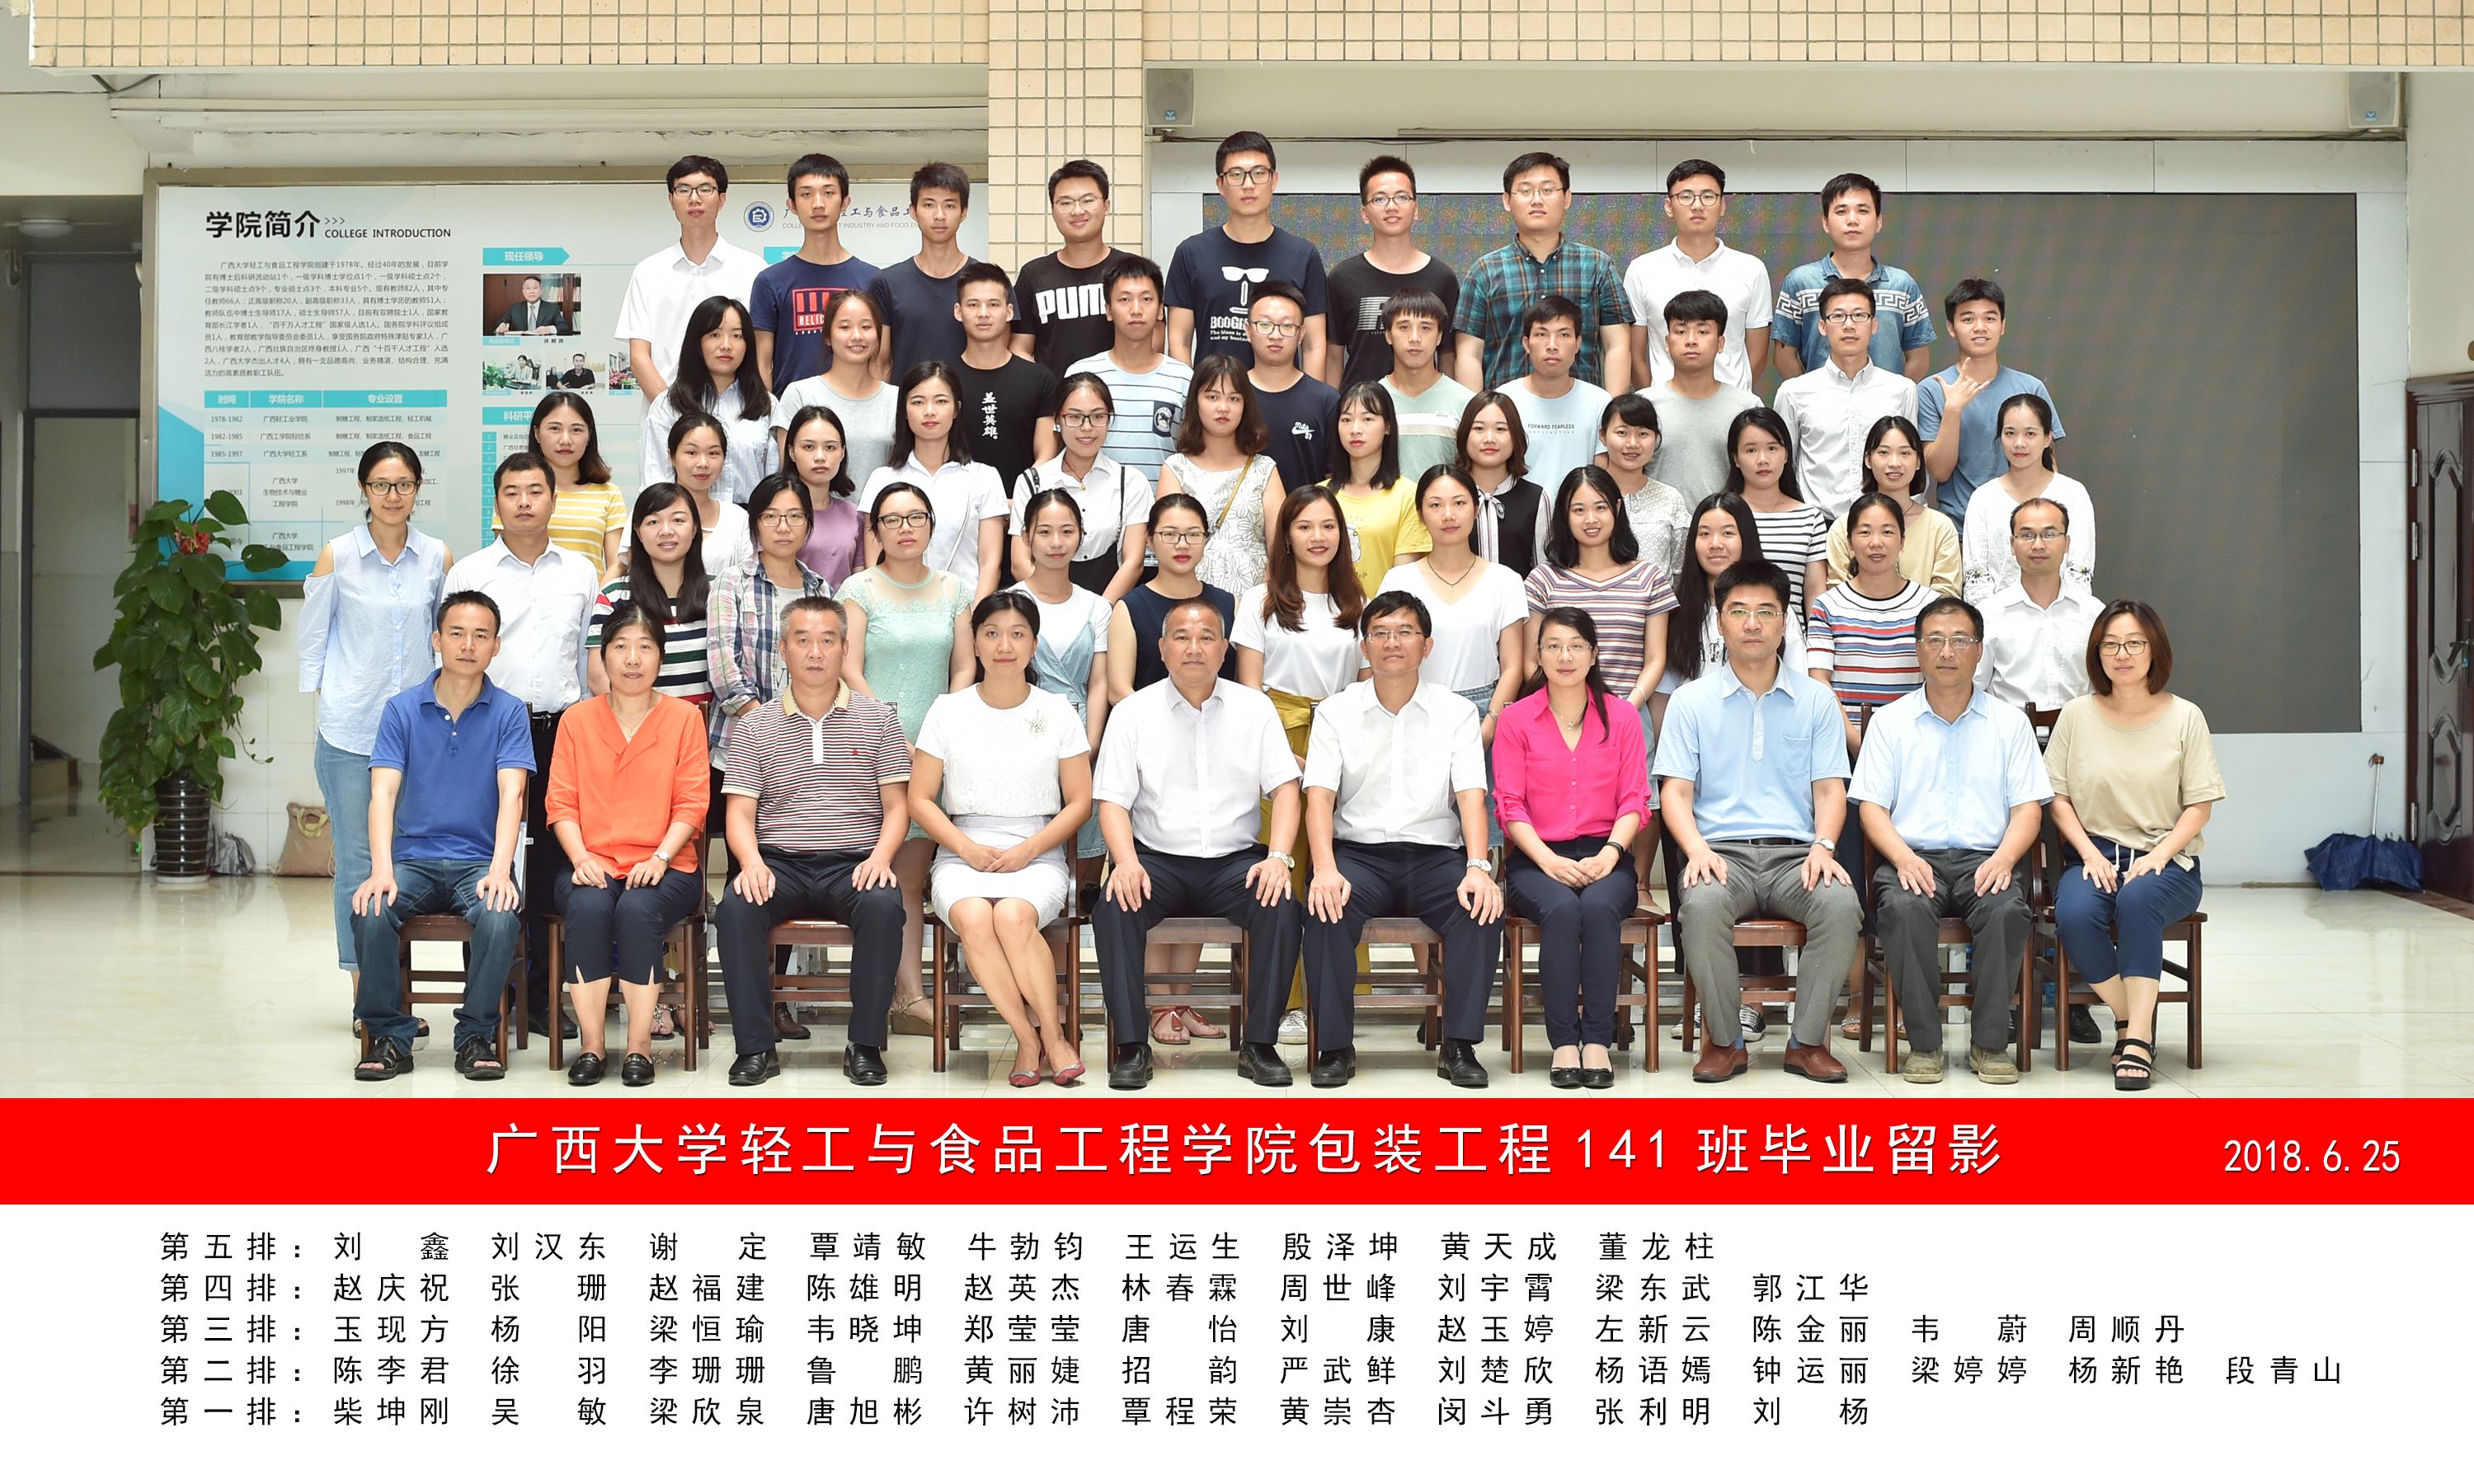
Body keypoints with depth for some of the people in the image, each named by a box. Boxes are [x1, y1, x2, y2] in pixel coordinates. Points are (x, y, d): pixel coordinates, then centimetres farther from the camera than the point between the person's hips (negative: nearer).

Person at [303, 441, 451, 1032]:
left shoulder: (437, 557, 5)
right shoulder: (337, 557, -1)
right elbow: (313, 644, 5)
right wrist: (311, 725, 0)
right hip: (350, 731, -2)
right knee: (358, 862, 0)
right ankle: (364, 996, 7)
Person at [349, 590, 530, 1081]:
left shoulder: (508, 712, 2)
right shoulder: (401, 709, 5)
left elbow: (512, 795, -9)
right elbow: (383, 793, -5)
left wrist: (499, 871, -25)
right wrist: (381, 870, -22)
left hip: (479, 861, -1)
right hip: (413, 858, 1)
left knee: (501, 919, -33)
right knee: (369, 914, -29)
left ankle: (476, 1036, -11)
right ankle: (389, 1037, -10)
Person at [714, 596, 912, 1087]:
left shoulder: (877, 718, 11)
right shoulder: (756, 726, 11)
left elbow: (897, 805, 7)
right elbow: (740, 812, 6)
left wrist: (880, 855, -13)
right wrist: (752, 863, -15)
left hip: (853, 863, -1)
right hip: (779, 863, 1)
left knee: (883, 905, -34)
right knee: (736, 907, -31)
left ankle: (866, 1045, -22)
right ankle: (756, 1046, -22)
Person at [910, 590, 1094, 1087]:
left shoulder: (1058, 713, 8)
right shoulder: (948, 711, 9)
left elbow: (1079, 803, 7)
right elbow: (920, 800, 7)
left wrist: (1026, 851, -8)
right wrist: (968, 849, -9)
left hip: (1037, 855, -1)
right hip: (961, 854, 1)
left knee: (1013, 915, -35)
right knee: (972, 917, -34)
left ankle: (1051, 1033, -18)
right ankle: (1029, 1038, -22)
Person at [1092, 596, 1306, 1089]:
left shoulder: (1254, 708, 8)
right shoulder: (1133, 712, 5)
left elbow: (1284, 787, 3)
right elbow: (1113, 801, 0)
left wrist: (1279, 857, -14)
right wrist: (1127, 863, -19)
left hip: (1236, 859, 1)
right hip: (1158, 859, -1)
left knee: (1283, 909, -29)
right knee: (1114, 909, -31)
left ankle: (1259, 1045, -17)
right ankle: (1131, 1047, -22)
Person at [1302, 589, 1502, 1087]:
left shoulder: (1455, 713, 7)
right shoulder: (1335, 712, 7)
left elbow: (1471, 796, -3)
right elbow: (1319, 796, -4)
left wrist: (1478, 869, -22)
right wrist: (1325, 869, -23)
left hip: (1434, 854, 1)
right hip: (1359, 852, 0)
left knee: (1484, 907, -29)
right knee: (1326, 909, -32)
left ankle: (1459, 1046, -21)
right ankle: (1335, 1047, -21)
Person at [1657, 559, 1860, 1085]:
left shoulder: (1815, 699, 14)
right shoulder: (1691, 701, 10)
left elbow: (1830, 788, 8)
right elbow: (1675, 791, 4)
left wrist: (1823, 847, -12)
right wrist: (1697, 850, -16)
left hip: (1795, 853, 1)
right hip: (1722, 849, -1)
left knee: (1841, 903, -32)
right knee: (1702, 904, -36)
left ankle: (1808, 1041, -16)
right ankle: (1725, 1041, -17)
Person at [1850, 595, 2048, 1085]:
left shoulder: (2009, 722, 14)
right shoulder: (1891, 721, 13)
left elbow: (2028, 806, 8)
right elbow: (1871, 805, 6)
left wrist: (2003, 858, -12)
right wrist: (1903, 857, -14)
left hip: (1985, 859, 1)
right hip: (1912, 856, 0)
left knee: (2006, 909, -33)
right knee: (1905, 908, -35)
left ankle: (1990, 1043, -20)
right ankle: (1924, 1043, -23)